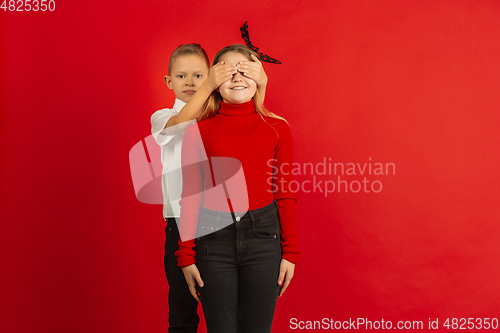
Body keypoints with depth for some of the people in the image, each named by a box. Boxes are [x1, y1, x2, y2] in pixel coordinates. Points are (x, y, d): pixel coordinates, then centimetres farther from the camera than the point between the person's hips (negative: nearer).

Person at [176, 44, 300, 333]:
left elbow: (285, 194, 4)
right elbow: (190, 197, 2)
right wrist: (186, 256, 1)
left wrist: (290, 253, 2)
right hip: (214, 237, 0)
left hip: (263, 236, 0)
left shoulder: (277, 129, 3)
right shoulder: (199, 131, 2)